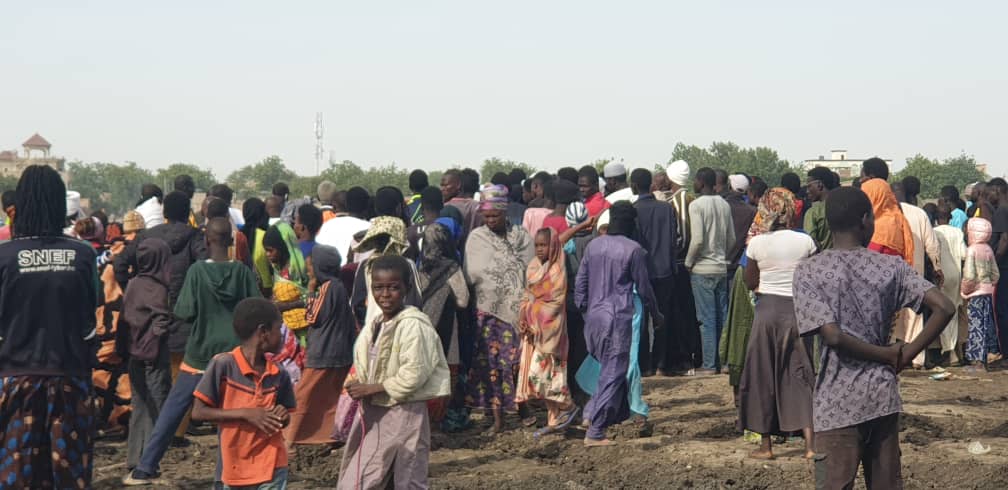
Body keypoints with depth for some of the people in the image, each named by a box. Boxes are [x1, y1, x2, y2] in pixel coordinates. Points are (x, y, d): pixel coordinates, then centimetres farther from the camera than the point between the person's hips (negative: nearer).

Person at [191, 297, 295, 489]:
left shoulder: (278, 374, -1)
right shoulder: (222, 365, -14)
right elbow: (198, 412, -13)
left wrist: (283, 416, -12)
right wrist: (245, 413, -21)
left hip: (271, 468, 2)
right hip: (235, 468, -2)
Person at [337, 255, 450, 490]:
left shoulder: (413, 325, -17)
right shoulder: (375, 326, 9)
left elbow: (414, 374, -23)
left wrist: (372, 388, -18)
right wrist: (357, 387, -5)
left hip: (404, 413, -9)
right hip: (374, 413, 9)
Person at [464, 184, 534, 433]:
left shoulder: (520, 236, 7)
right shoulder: (477, 238, 6)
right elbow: (470, 274, 1)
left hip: (517, 308, 1)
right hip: (488, 310, 0)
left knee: (518, 360, -3)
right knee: (491, 361, -4)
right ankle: (497, 416, 1)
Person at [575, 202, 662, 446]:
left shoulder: (593, 246, 7)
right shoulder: (634, 250, -8)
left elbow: (580, 283, 10)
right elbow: (643, 287, -1)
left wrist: (583, 309, 21)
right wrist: (656, 314, 13)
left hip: (594, 316, 6)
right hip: (618, 317, -6)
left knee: (609, 369, 21)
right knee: (613, 373, -2)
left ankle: (593, 413, 12)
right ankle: (595, 432, -5)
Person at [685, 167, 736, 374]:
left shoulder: (696, 205, -12)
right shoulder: (724, 205, 8)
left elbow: (697, 239, -18)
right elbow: (732, 239, 10)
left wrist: (688, 262, -6)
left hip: (702, 269, -6)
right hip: (722, 268, 6)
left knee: (707, 319, -3)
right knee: (723, 317, 10)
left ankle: (709, 365, -2)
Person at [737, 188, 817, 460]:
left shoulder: (757, 243, -6)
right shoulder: (805, 242, -5)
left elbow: (750, 283, 2)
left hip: (767, 308, -1)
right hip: (797, 308, 1)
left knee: (763, 376, 9)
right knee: (800, 375, 5)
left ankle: (766, 445, 12)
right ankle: (810, 444, -4)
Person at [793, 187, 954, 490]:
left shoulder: (809, 271, -7)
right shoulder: (891, 266, 0)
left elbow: (833, 336, -17)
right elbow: (943, 308, -8)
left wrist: (888, 354, -4)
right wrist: (906, 354, -1)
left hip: (838, 401, -3)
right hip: (883, 394, 3)